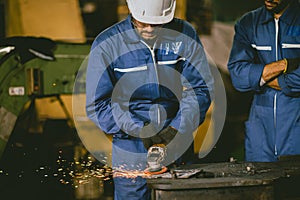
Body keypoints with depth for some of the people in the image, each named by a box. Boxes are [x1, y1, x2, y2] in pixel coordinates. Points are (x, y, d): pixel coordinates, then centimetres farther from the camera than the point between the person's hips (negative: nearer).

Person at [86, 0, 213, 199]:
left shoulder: (185, 35, -2)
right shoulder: (107, 44, -7)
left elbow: (200, 90, -2)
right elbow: (97, 104, -7)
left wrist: (177, 129, -15)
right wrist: (139, 129, -17)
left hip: (178, 148, 2)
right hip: (131, 152, -2)